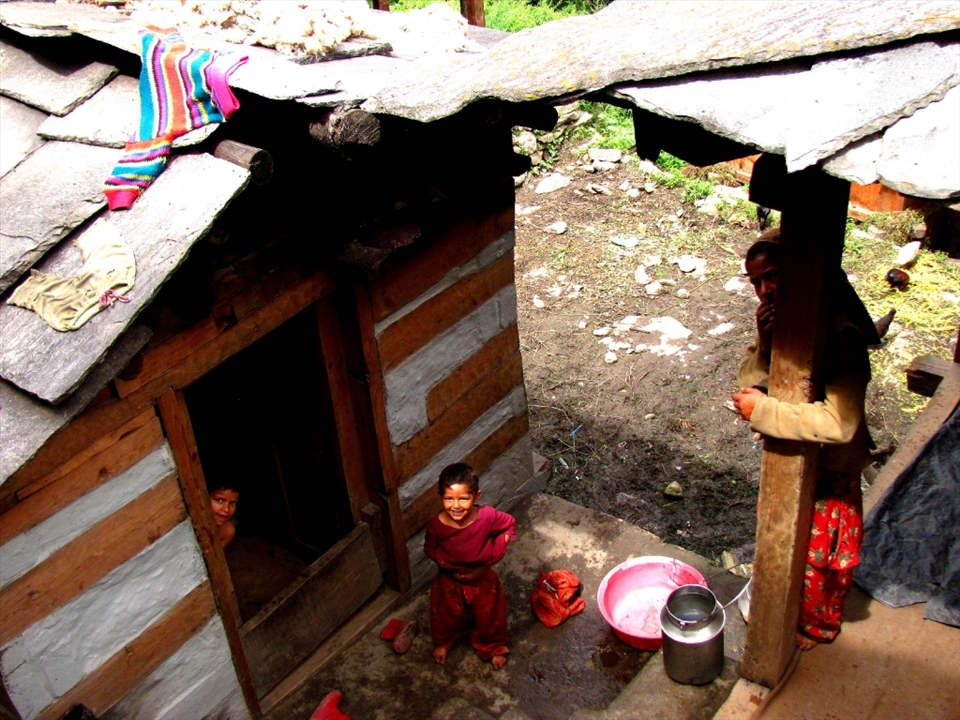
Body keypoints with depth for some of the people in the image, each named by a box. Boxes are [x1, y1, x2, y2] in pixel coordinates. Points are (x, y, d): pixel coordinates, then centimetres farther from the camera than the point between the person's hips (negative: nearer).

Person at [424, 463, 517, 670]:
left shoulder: (487, 516, -31)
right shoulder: (436, 524, -28)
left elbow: (510, 525, -10)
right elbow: (430, 548, -8)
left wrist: (494, 553, -18)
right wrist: (447, 563, -22)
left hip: (483, 579, 0)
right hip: (450, 581, 0)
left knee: (489, 616, 22)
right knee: (447, 615, 25)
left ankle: (492, 647, 52)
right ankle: (443, 642, 58)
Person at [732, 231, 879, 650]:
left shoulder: (842, 335, -33)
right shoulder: (781, 318, -9)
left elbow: (839, 422, -41)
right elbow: (751, 383, -6)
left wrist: (763, 409, -36)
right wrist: (765, 343, -27)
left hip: (828, 463, -7)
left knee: (817, 551, 14)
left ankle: (818, 624, 41)